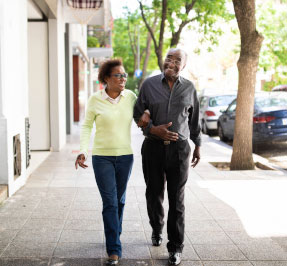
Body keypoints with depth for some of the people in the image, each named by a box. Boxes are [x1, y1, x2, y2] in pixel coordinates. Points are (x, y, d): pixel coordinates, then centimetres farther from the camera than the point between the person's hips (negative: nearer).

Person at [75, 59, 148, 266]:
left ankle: (115, 235, 38)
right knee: (110, 203, -7)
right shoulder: (95, 100, -7)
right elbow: (87, 126, 0)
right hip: (102, 157, -3)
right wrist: (83, 151, -13)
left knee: (119, 200, 15)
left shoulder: (130, 96, -1)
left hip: (125, 156, 3)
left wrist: (146, 113, -6)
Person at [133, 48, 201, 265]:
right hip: (153, 147, 1)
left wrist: (197, 146, 15)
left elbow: (194, 119, 13)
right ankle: (157, 230, 39)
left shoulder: (189, 88, 3)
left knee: (177, 200, 0)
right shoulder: (149, 85, -1)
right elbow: (138, 114, 2)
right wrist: (153, 130, -15)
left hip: (179, 149, 0)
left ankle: (176, 248, 9)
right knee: (154, 195, 11)